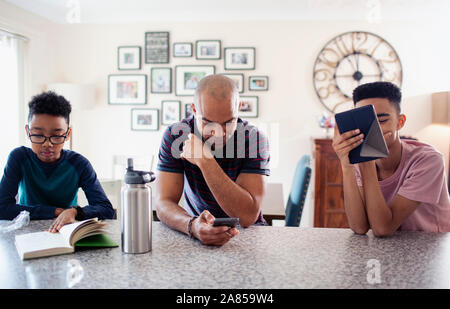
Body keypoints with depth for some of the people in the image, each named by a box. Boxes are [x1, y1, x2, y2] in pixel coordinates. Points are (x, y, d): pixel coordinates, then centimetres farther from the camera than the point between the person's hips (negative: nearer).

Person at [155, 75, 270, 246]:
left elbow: (248, 216, -24)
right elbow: (163, 203, -15)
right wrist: (192, 226, -37)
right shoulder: (175, 135, -11)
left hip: (247, 232, -1)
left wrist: (205, 161, -29)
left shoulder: (254, 139, -16)